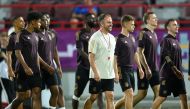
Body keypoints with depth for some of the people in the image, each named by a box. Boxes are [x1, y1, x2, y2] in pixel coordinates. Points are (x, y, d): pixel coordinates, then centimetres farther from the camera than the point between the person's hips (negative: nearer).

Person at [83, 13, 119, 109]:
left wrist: (116, 73, 12)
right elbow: (91, 57, -14)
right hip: (98, 75, -6)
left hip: (110, 75, 6)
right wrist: (96, 73, -21)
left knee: (110, 97, -1)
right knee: (93, 97, 3)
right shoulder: (95, 37, -10)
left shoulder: (112, 38, 11)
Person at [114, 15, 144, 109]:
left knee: (128, 97, 11)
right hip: (123, 70, -8)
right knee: (130, 94, -13)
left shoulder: (132, 38, 13)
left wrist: (140, 68, 18)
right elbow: (114, 56, -14)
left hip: (131, 70, 8)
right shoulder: (119, 39, -12)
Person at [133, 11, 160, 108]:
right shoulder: (143, 34, -12)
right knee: (142, 93, -3)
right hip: (145, 70, -8)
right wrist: (147, 68, -21)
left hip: (154, 69, 8)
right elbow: (140, 52, -18)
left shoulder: (154, 34, 14)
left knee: (158, 92, 2)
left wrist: (155, 67, 18)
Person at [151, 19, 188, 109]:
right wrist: (175, 70, -22)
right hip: (167, 75, -8)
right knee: (162, 97, -4)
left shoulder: (176, 41, 17)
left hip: (177, 75, 8)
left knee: (183, 97, 1)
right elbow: (167, 58, -17)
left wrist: (180, 72, 17)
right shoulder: (166, 40, -8)